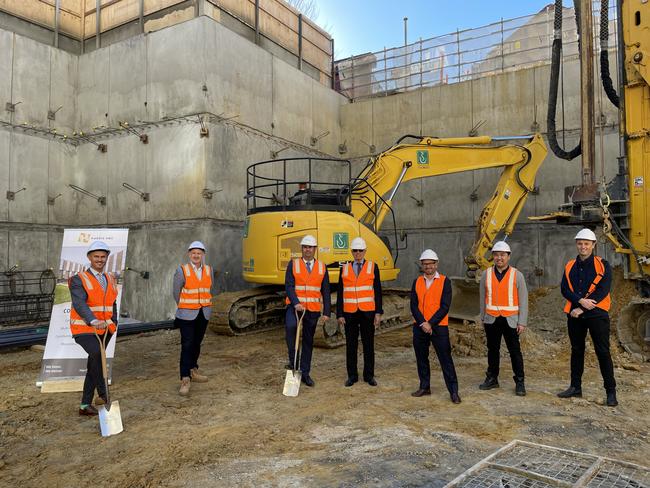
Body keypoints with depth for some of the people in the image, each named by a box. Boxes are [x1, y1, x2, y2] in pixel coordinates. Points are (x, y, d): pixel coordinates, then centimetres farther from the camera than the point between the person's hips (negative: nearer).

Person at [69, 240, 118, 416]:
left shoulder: (110, 280, 12)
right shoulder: (79, 279, -9)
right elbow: (79, 303, -25)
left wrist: (113, 323, 5)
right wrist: (93, 321, -42)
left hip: (104, 330, 6)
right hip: (84, 329, -6)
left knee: (93, 366, 10)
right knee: (97, 354, -30)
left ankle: (85, 405, 21)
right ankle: (103, 394, -19)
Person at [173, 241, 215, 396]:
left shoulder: (209, 270, 3)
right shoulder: (181, 270, -8)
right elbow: (176, 292, 0)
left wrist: (203, 304, 12)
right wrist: (184, 307, 8)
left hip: (204, 313, 4)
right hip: (187, 314, -4)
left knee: (197, 344, 14)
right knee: (187, 346, -8)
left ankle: (193, 371, 29)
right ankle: (185, 380, -6)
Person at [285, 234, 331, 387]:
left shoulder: (322, 267, 6)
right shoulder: (293, 264, 1)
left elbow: (326, 292, 6)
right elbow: (289, 286, -8)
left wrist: (326, 312, -2)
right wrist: (296, 303, -24)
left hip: (313, 309, 3)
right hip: (295, 306, -2)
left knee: (308, 341, 9)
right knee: (290, 326, -32)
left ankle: (305, 373, 21)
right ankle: (293, 360, -14)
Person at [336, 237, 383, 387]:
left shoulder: (373, 267, 2)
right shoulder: (344, 269, 6)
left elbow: (377, 291, 1)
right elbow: (340, 293, 6)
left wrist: (378, 313, -5)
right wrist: (339, 314, 1)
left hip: (367, 312, -1)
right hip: (349, 313, 1)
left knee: (368, 344, 6)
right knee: (351, 345, 6)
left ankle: (369, 376, 18)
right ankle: (352, 376, 18)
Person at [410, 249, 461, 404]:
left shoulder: (444, 281, -4)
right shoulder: (417, 282, 6)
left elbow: (445, 307, -10)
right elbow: (414, 305, 1)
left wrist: (430, 323, -15)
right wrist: (423, 323, -12)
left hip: (439, 327, -4)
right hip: (419, 327, 4)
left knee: (445, 360, -1)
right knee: (421, 359, 12)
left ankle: (454, 391, 8)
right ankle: (424, 387, 27)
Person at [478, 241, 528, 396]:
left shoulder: (517, 275, -2)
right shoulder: (486, 274, 5)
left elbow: (523, 300, -1)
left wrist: (522, 322, -5)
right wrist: (483, 318, 12)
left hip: (510, 320, -2)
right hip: (491, 319, 3)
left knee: (515, 351, 0)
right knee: (492, 350, 11)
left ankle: (520, 383, 10)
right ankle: (492, 379, 23)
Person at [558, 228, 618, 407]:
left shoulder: (602, 265, -3)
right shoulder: (570, 266, 9)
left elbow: (602, 291, -12)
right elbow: (564, 289, 0)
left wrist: (581, 309, -15)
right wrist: (581, 300, -17)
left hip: (596, 314, -4)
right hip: (575, 314, 4)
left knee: (603, 352, -3)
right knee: (576, 351, 12)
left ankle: (611, 392, 6)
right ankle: (575, 387, 22)